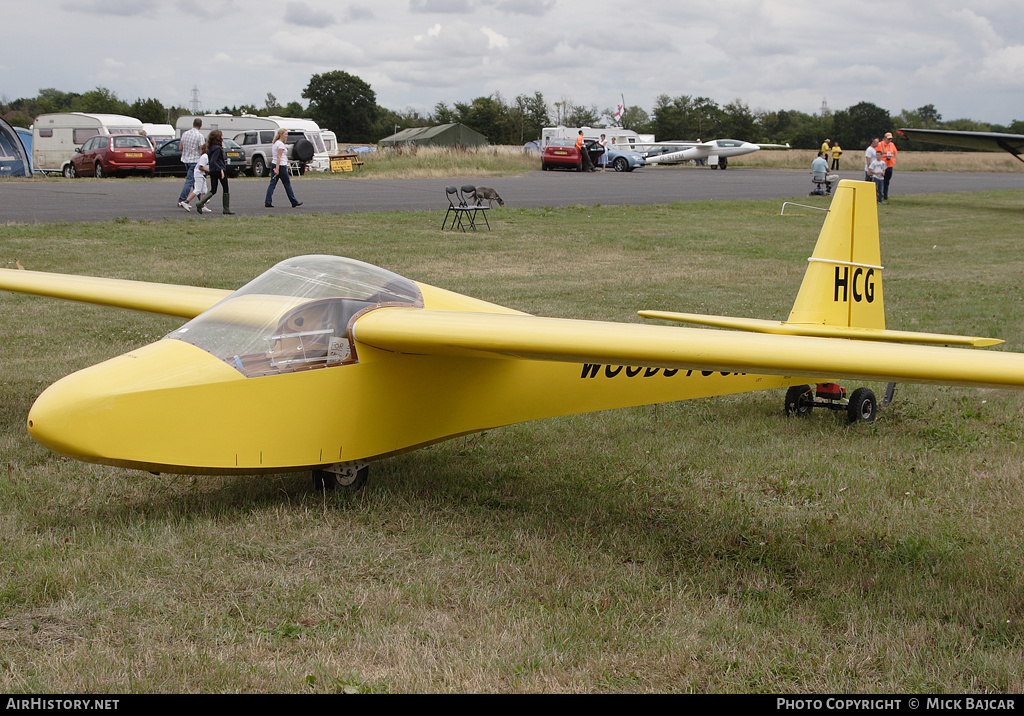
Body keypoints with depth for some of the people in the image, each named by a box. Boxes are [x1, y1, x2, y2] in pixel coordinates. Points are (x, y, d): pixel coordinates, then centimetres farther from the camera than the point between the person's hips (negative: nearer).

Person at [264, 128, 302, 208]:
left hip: (274, 165, 9)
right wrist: (277, 169, -24)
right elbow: (279, 157, -20)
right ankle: (294, 202, 12)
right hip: (281, 166, -9)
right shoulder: (281, 144, -14)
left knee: (272, 184, 3)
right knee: (287, 185, 2)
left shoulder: (276, 143, 15)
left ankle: (268, 203, -4)